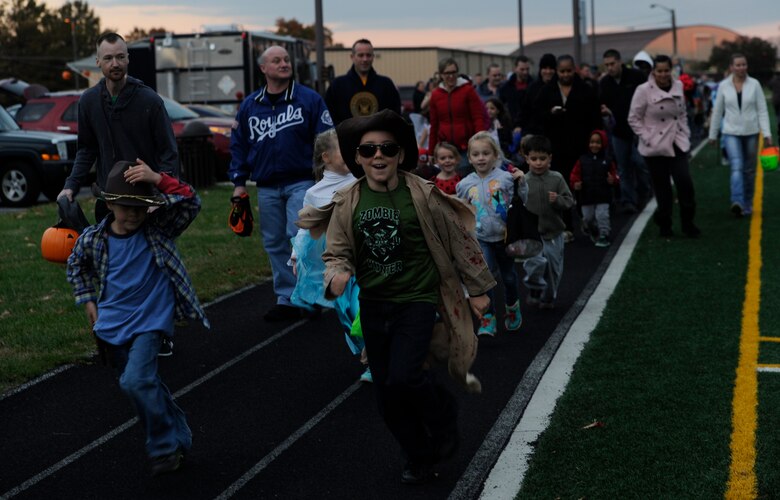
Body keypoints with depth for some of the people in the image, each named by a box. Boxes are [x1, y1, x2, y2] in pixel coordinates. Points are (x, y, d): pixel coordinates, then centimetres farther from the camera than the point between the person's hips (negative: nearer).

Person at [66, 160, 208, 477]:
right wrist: (88, 300, 10)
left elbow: (191, 204, -24)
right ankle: (177, 435, 36)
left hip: (149, 321, -5)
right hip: (112, 324, 5)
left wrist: (159, 180, -33)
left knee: (136, 381, -22)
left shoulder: (157, 229, -12)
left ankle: (165, 447, -6)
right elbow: (76, 265, 16)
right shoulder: (93, 239, -5)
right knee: (144, 383, 15)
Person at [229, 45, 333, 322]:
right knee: (275, 244, 8)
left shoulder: (309, 99, -3)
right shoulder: (250, 105, 9)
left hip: (301, 182, -4)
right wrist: (239, 182, 9)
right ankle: (286, 300, 17)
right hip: (266, 187, 5)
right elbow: (238, 145, 14)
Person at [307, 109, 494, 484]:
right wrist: (337, 275, -21)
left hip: (416, 301, -4)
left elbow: (458, 241, -3)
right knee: (387, 395, 9)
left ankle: (443, 415, 13)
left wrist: (477, 288, 3)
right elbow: (337, 253, 2)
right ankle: (420, 459, 31)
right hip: (373, 305, 4)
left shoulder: (422, 196, -12)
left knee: (403, 378, -21)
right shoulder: (347, 203, -4)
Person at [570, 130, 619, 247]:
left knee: (602, 216, -11)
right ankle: (593, 233, 41)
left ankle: (604, 236, 3)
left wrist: (612, 180, -19)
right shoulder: (583, 160, 1)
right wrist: (575, 183, -18)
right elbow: (575, 175, 1)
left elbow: (615, 175, 3)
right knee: (588, 218, 14)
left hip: (603, 196, -2)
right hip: (586, 196, 2)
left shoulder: (607, 161, 0)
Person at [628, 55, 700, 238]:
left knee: (685, 182, -7)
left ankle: (688, 223, 8)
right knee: (662, 188, 2)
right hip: (655, 147, -3)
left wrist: (685, 134, 8)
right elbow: (634, 119, -5)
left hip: (677, 144, 3)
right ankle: (664, 225, 18)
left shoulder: (678, 86, 5)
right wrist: (647, 138, -10)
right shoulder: (643, 90, -10)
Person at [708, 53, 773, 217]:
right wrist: (712, 134, 11)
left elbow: (762, 110, -2)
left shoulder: (754, 84, -1)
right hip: (731, 133, -1)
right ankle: (737, 202, -31)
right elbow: (717, 112, 8)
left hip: (751, 133, 1)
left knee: (749, 170, 10)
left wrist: (766, 133, -11)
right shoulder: (723, 86, 1)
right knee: (736, 167, -18)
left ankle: (747, 204, 23)